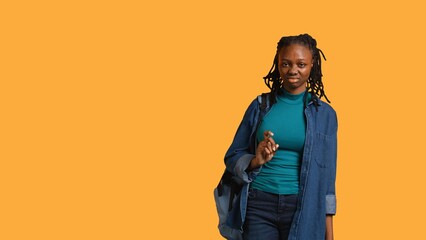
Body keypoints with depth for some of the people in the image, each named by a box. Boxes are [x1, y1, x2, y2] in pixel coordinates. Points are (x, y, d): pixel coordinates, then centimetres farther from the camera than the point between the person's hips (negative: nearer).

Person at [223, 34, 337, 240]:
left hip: (303, 208, 0)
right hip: (259, 204, 1)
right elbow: (232, 157, 7)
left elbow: (326, 174, 3)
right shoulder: (260, 106, 4)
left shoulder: (325, 114, 2)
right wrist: (256, 161, -14)